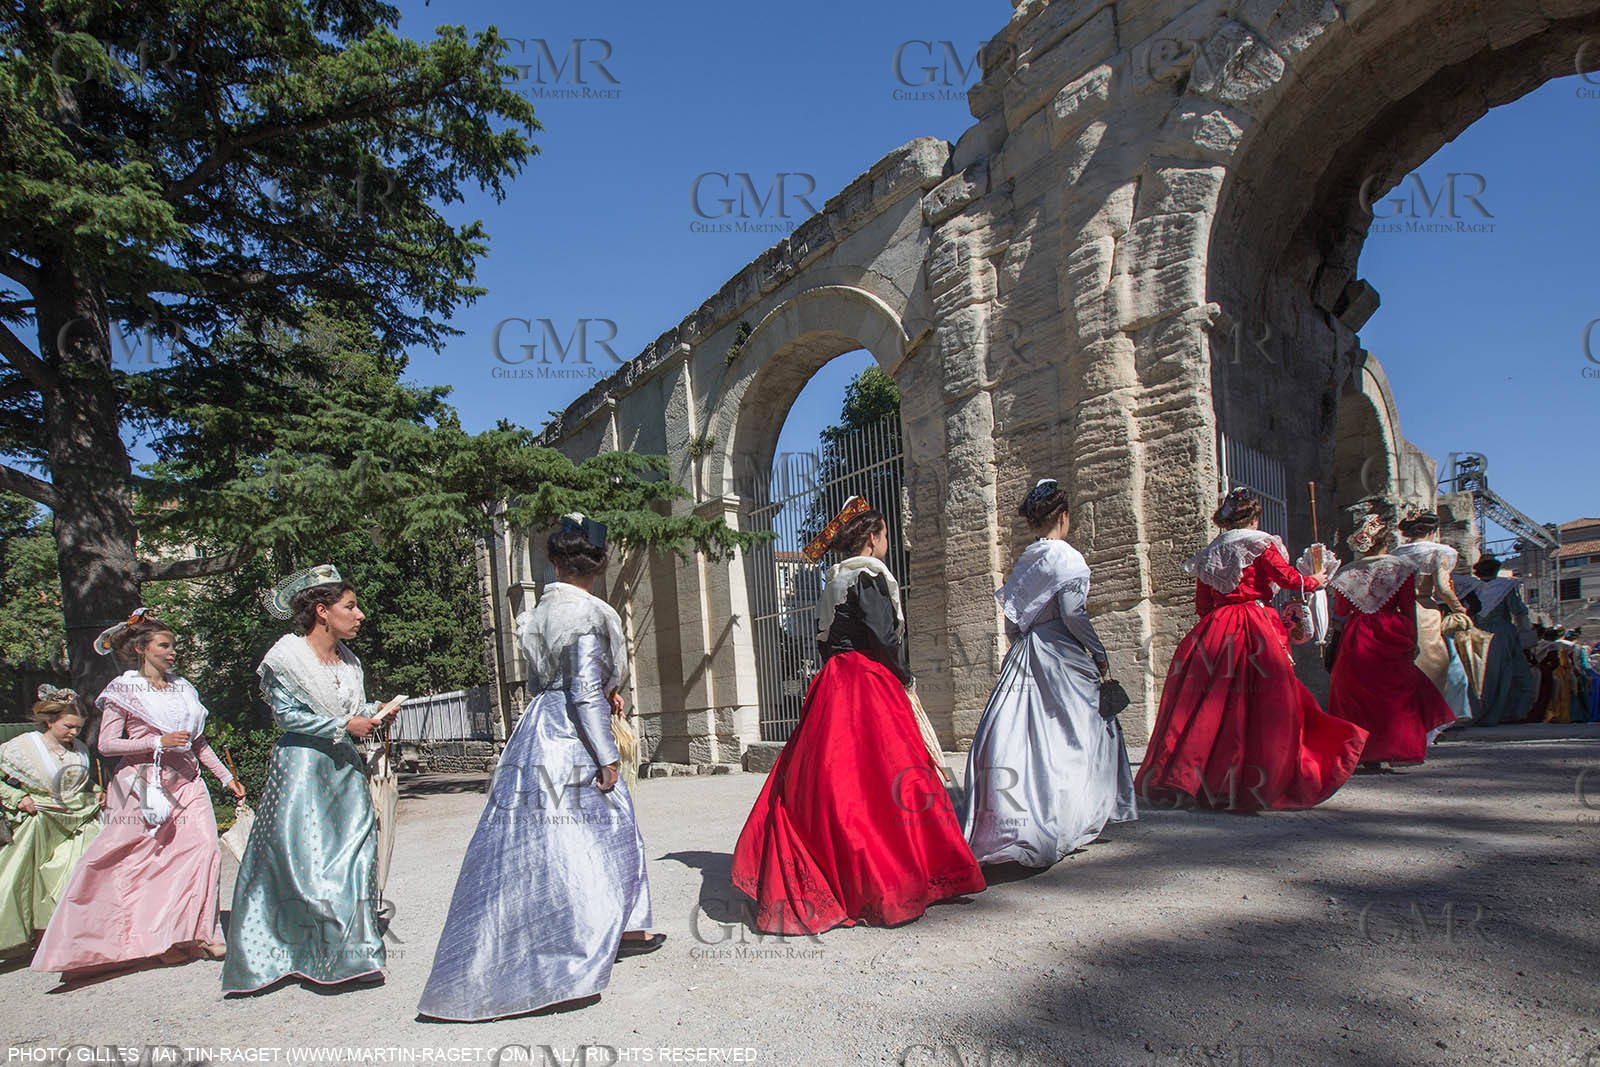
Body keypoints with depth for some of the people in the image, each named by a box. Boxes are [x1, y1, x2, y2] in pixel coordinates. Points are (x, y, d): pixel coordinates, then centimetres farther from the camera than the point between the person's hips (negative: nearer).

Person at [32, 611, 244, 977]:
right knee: (147, 861, -2)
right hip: (145, 785, -4)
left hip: (186, 782, 4)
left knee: (205, 850, -9)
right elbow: (107, 743, -4)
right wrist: (159, 742, -15)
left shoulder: (183, 688, 16)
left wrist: (226, 776, 16)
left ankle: (200, 933, -2)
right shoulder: (124, 690, 2)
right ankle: (154, 938, 13)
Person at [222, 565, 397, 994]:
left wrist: (374, 713, -1)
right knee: (302, 859, -5)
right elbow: (288, 714, -13)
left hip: (346, 766, 6)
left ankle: (354, 952, 14)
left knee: (354, 857, 4)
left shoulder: (348, 659, 11)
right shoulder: (287, 656, -9)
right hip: (302, 766, -6)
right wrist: (344, 725, -16)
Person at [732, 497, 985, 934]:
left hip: (833, 683, 9)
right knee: (877, 777, -5)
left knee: (823, 776, 9)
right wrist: (902, 677, 0)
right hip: (869, 682, -9)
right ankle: (889, 883, -1)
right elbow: (882, 636, -16)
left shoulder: (834, 581, 18)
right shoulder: (868, 576, -9)